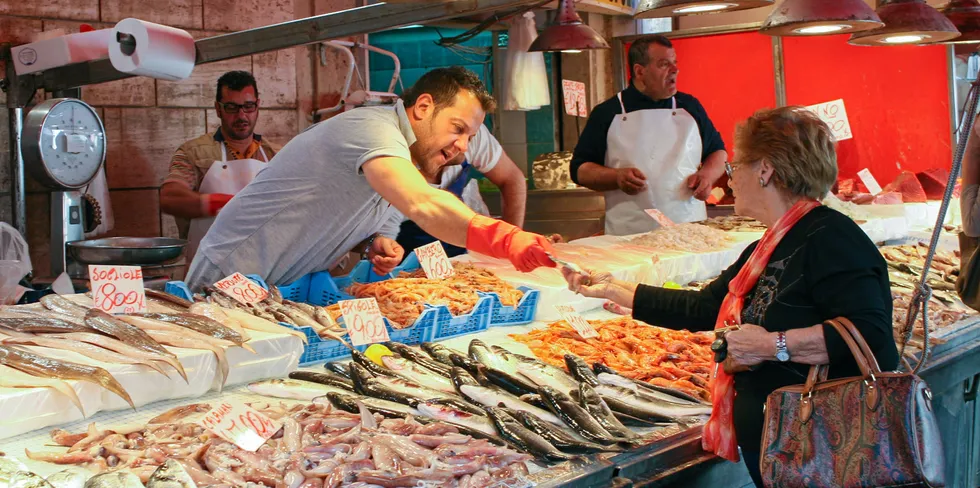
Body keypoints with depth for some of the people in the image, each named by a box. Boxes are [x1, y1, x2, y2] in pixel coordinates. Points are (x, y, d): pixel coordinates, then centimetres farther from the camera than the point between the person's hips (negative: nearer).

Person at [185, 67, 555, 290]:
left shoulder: (404, 159, 8)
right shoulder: (372, 128, -25)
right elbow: (421, 205, -44)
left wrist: (375, 245, -7)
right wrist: (503, 238, -56)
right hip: (232, 279, -9)